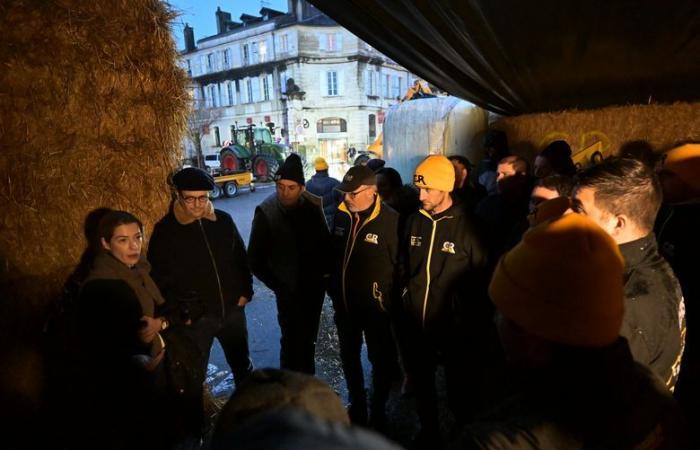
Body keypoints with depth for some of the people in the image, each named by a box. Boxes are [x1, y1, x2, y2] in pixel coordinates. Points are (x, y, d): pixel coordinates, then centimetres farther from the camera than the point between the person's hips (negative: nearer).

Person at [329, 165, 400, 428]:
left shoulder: (390, 220, -19)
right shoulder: (341, 215, -2)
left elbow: (401, 265, -15)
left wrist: (393, 301, -11)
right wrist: (333, 289, 11)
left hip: (376, 306, -5)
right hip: (344, 303, 6)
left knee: (380, 360, 16)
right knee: (349, 357, 22)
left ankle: (378, 411, 40)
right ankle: (356, 405, 46)